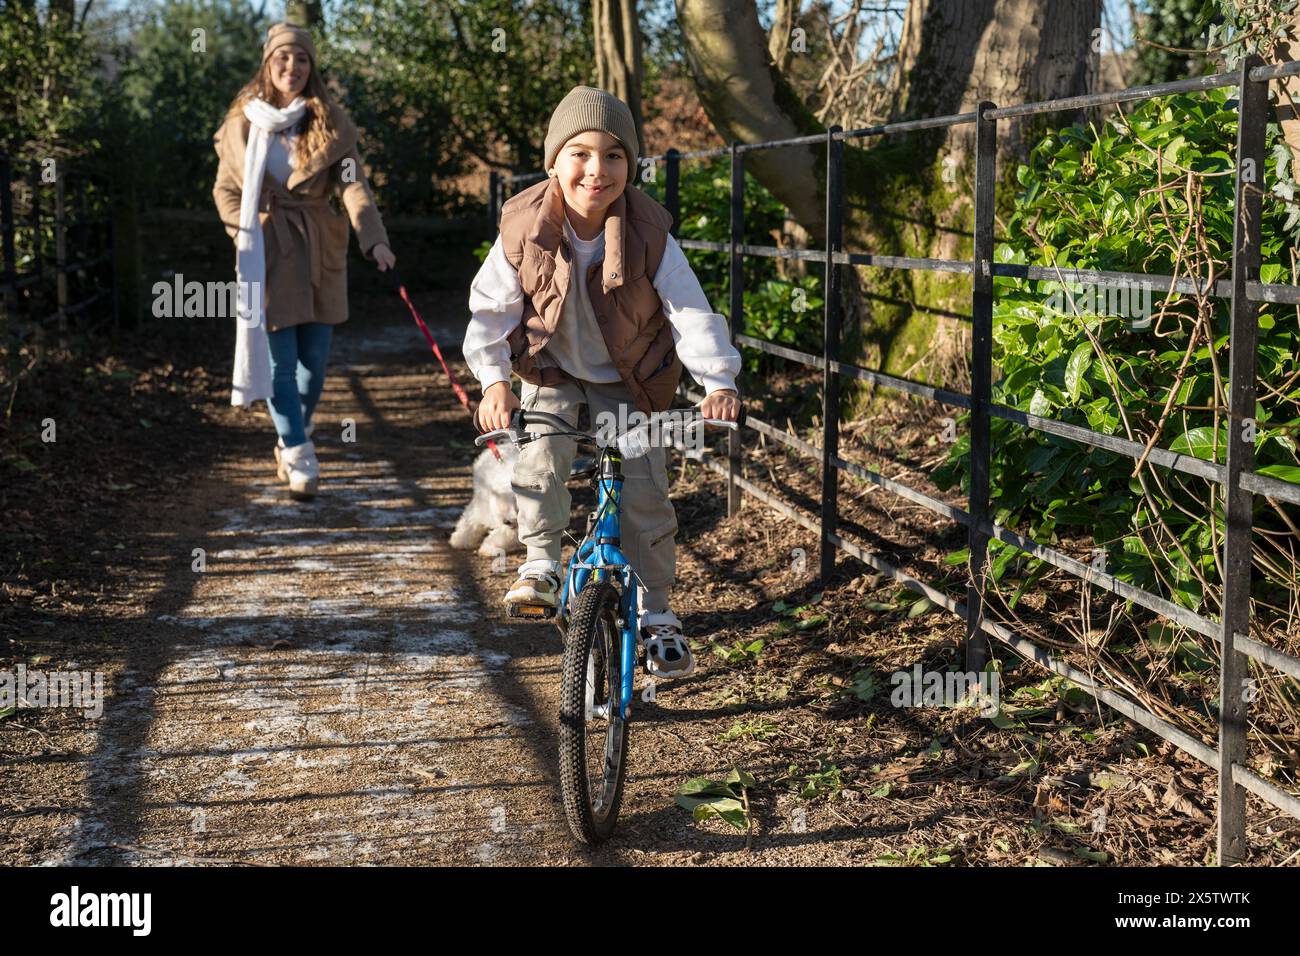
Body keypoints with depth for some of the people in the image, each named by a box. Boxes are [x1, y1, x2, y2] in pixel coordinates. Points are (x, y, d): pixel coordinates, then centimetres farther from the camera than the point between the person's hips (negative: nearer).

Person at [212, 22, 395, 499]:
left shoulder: (331, 123, -1)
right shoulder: (242, 123, 1)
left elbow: (354, 186, -12)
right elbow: (225, 189, 9)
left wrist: (375, 240, -27)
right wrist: (248, 232, -8)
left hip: (320, 253, 1)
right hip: (267, 254, -1)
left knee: (315, 359, 8)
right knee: (280, 361, -4)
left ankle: (292, 442, 31)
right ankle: (299, 459, 5)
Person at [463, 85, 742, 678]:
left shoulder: (648, 235, -22)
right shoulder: (524, 230, -19)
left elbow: (690, 310, -22)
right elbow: (491, 307, -13)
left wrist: (718, 380, -35)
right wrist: (493, 379, -25)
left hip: (628, 380, -1)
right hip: (551, 372, 1)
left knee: (643, 494, -7)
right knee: (539, 458, -25)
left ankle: (656, 613, 10)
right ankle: (541, 564, 1)